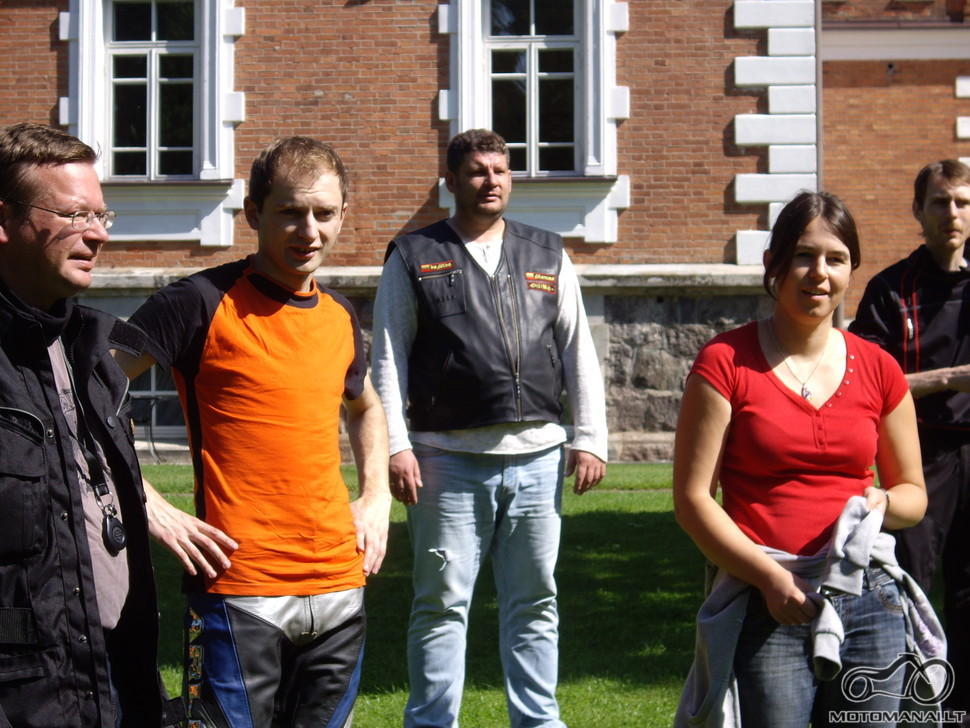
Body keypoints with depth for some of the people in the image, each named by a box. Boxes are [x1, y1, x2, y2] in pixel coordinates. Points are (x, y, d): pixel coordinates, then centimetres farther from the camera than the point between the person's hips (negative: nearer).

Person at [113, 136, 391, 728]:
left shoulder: (341, 316, 12)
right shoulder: (205, 302, -8)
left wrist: (377, 497, 16)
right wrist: (152, 510, -14)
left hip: (340, 587, 6)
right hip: (239, 590, -6)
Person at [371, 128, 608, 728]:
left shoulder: (549, 256, 15)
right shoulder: (414, 258, 6)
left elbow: (580, 353, 13)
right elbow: (389, 360, 2)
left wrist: (591, 440, 5)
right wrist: (397, 447, -8)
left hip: (537, 457, 3)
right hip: (449, 459, -2)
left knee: (534, 603, 9)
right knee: (442, 603, 1)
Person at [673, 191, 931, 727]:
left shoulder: (878, 370, 9)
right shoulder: (725, 363, -2)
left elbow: (913, 492, 18)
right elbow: (692, 497, -5)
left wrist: (882, 504, -6)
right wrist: (769, 576, -16)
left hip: (870, 606, 4)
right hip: (764, 605, -3)